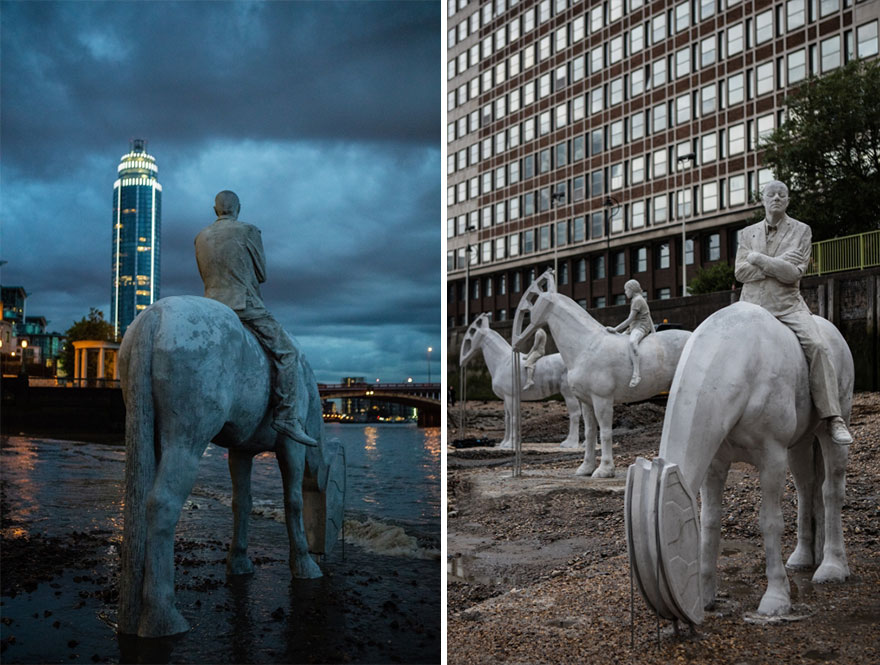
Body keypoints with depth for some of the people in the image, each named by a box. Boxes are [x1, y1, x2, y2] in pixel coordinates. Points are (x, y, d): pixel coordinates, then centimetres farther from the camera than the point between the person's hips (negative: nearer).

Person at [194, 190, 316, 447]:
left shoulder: (201, 237, 15)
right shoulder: (248, 231, -1)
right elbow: (261, 274, 3)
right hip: (245, 306, -6)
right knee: (287, 353, -6)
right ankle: (285, 416, -17)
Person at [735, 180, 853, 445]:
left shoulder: (801, 231, 8)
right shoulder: (747, 233, 14)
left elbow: (794, 273, -6)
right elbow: (740, 272, 0)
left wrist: (758, 258, -9)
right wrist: (777, 264, -9)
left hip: (788, 304, -2)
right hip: (752, 304, 3)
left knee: (817, 346, -24)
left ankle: (833, 418, -22)